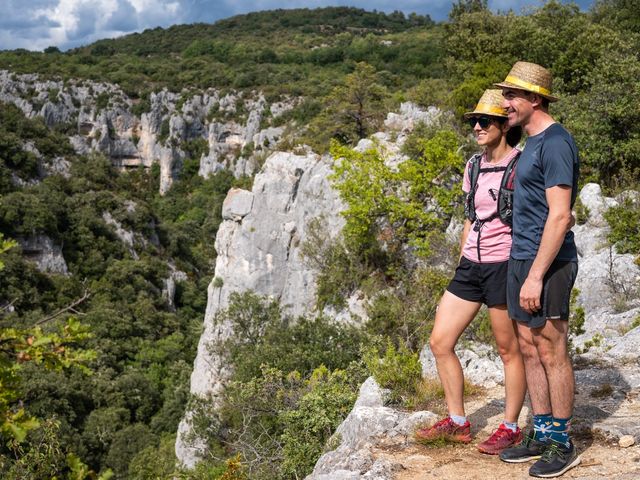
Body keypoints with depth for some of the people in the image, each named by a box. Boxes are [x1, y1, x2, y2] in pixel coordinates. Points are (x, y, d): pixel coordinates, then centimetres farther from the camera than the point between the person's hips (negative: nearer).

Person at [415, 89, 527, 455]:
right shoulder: (474, 167, 12)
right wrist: (462, 265, 18)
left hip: (503, 265, -7)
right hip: (471, 265, 8)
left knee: (509, 350, 5)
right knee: (440, 342, 7)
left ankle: (511, 429, 22)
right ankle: (458, 423, 21)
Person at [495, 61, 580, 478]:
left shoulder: (555, 143, -15)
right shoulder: (532, 143, 15)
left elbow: (559, 216, -21)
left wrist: (536, 275, -22)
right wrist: (523, 268, 19)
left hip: (547, 264, -9)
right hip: (522, 258, 9)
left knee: (552, 353, -1)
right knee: (530, 350, 13)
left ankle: (562, 444, 11)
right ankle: (542, 434, 24)